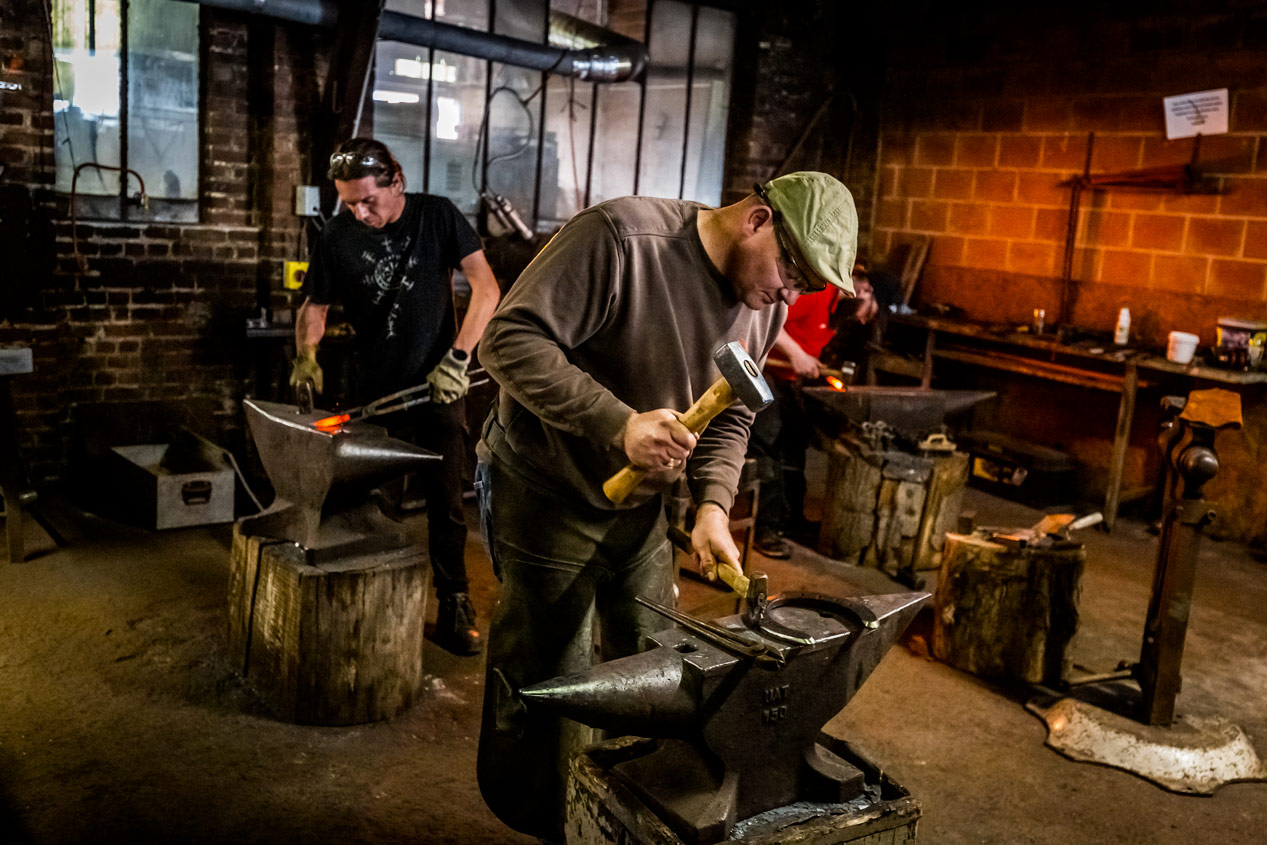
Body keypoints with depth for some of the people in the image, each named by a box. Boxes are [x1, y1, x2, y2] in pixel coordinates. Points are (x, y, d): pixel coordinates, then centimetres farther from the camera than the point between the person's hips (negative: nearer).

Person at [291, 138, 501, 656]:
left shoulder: (437, 216, -6)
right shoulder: (338, 236, -2)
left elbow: (486, 288, -10)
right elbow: (315, 305, 8)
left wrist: (457, 357, -19)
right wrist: (306, 353, -12)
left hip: (439, 388, -1)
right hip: (377, 390, 1)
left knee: (445, 502, 3)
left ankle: (453, 608, 15)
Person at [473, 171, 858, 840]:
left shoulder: (764, 307, -1)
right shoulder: (621, 237, -25)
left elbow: (728, 420, 8)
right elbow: (510, 339, -27)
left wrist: (712, 507, -9)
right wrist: (619, 425, -34)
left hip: (640, 508, 7)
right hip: (546, 500, -6)